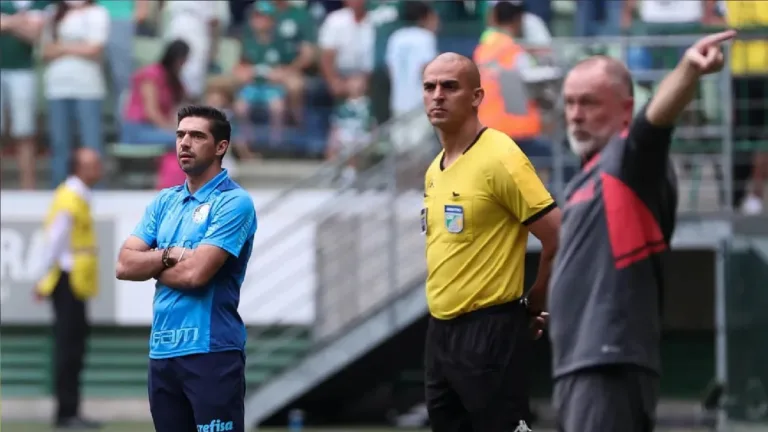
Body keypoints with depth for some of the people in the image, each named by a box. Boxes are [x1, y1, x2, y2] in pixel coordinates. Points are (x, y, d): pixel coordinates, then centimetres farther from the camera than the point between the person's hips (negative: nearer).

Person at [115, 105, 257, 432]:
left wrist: (151, 264, 1)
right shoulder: (163, 202, 15)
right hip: (162, 351, 7)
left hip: (210, 352, -7)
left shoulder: (234, 202, -8)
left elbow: (195, 273, -17)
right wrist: (170, 255, -9)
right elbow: (124, 265, 6)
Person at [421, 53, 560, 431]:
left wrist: (532, 305, -6)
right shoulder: (435, 170, 12)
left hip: (489, 333, -9)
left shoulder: (499, 159, -14)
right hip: (440, 330, 9)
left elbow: (559, 238, -16)